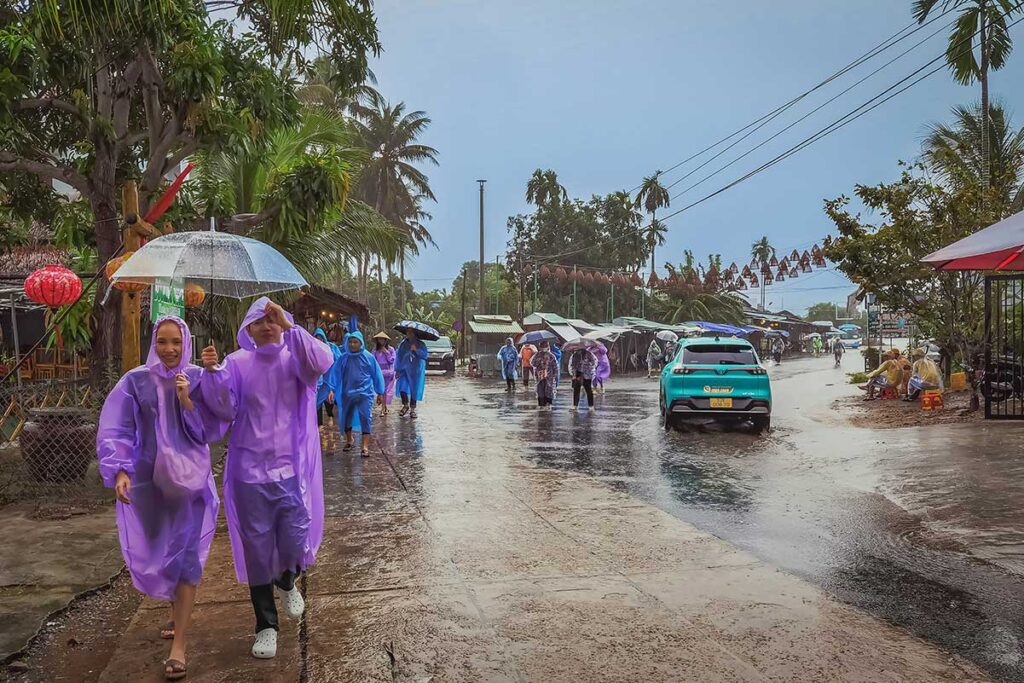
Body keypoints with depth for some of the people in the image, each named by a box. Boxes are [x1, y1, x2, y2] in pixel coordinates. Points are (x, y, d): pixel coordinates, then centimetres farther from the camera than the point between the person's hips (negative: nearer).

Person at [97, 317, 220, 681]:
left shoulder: (198, 379, -3)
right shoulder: (136, 381, -3)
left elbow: (212, 431, -6)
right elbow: (115, 431, -6)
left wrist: (187, 402, -20)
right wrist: (119, 470, -20)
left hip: (189, 478, -2)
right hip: (148, 478, 2)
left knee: (185, 554, -4)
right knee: (156, 552, 14)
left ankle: (179, 644, 0)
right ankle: (179, 611, 42)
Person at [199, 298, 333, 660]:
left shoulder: (295, 358, -1)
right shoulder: (237, 363, 2)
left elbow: (323, 361, -23)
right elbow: (225, 410, -5)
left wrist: (290, 326, -27)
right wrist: (213, 373, -19)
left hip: (291, 467, -1)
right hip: (251, 470, 1)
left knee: (296, 541, -5)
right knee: (257, 547, 7)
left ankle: (287, 582, 34)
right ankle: (266, 625, 24)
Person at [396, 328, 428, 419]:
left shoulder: (420, 344, 1)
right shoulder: (403, 344, 4)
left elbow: (424, 355, -10)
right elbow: (398, 356, 6)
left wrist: (416, 350, -25)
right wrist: (397, 369, 2)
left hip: (416, 371, -1)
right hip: (404, 370, 1)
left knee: (414, 389, 2)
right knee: (402, 388, -9)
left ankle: (412, 409, 13)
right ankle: (405, 405, 15)